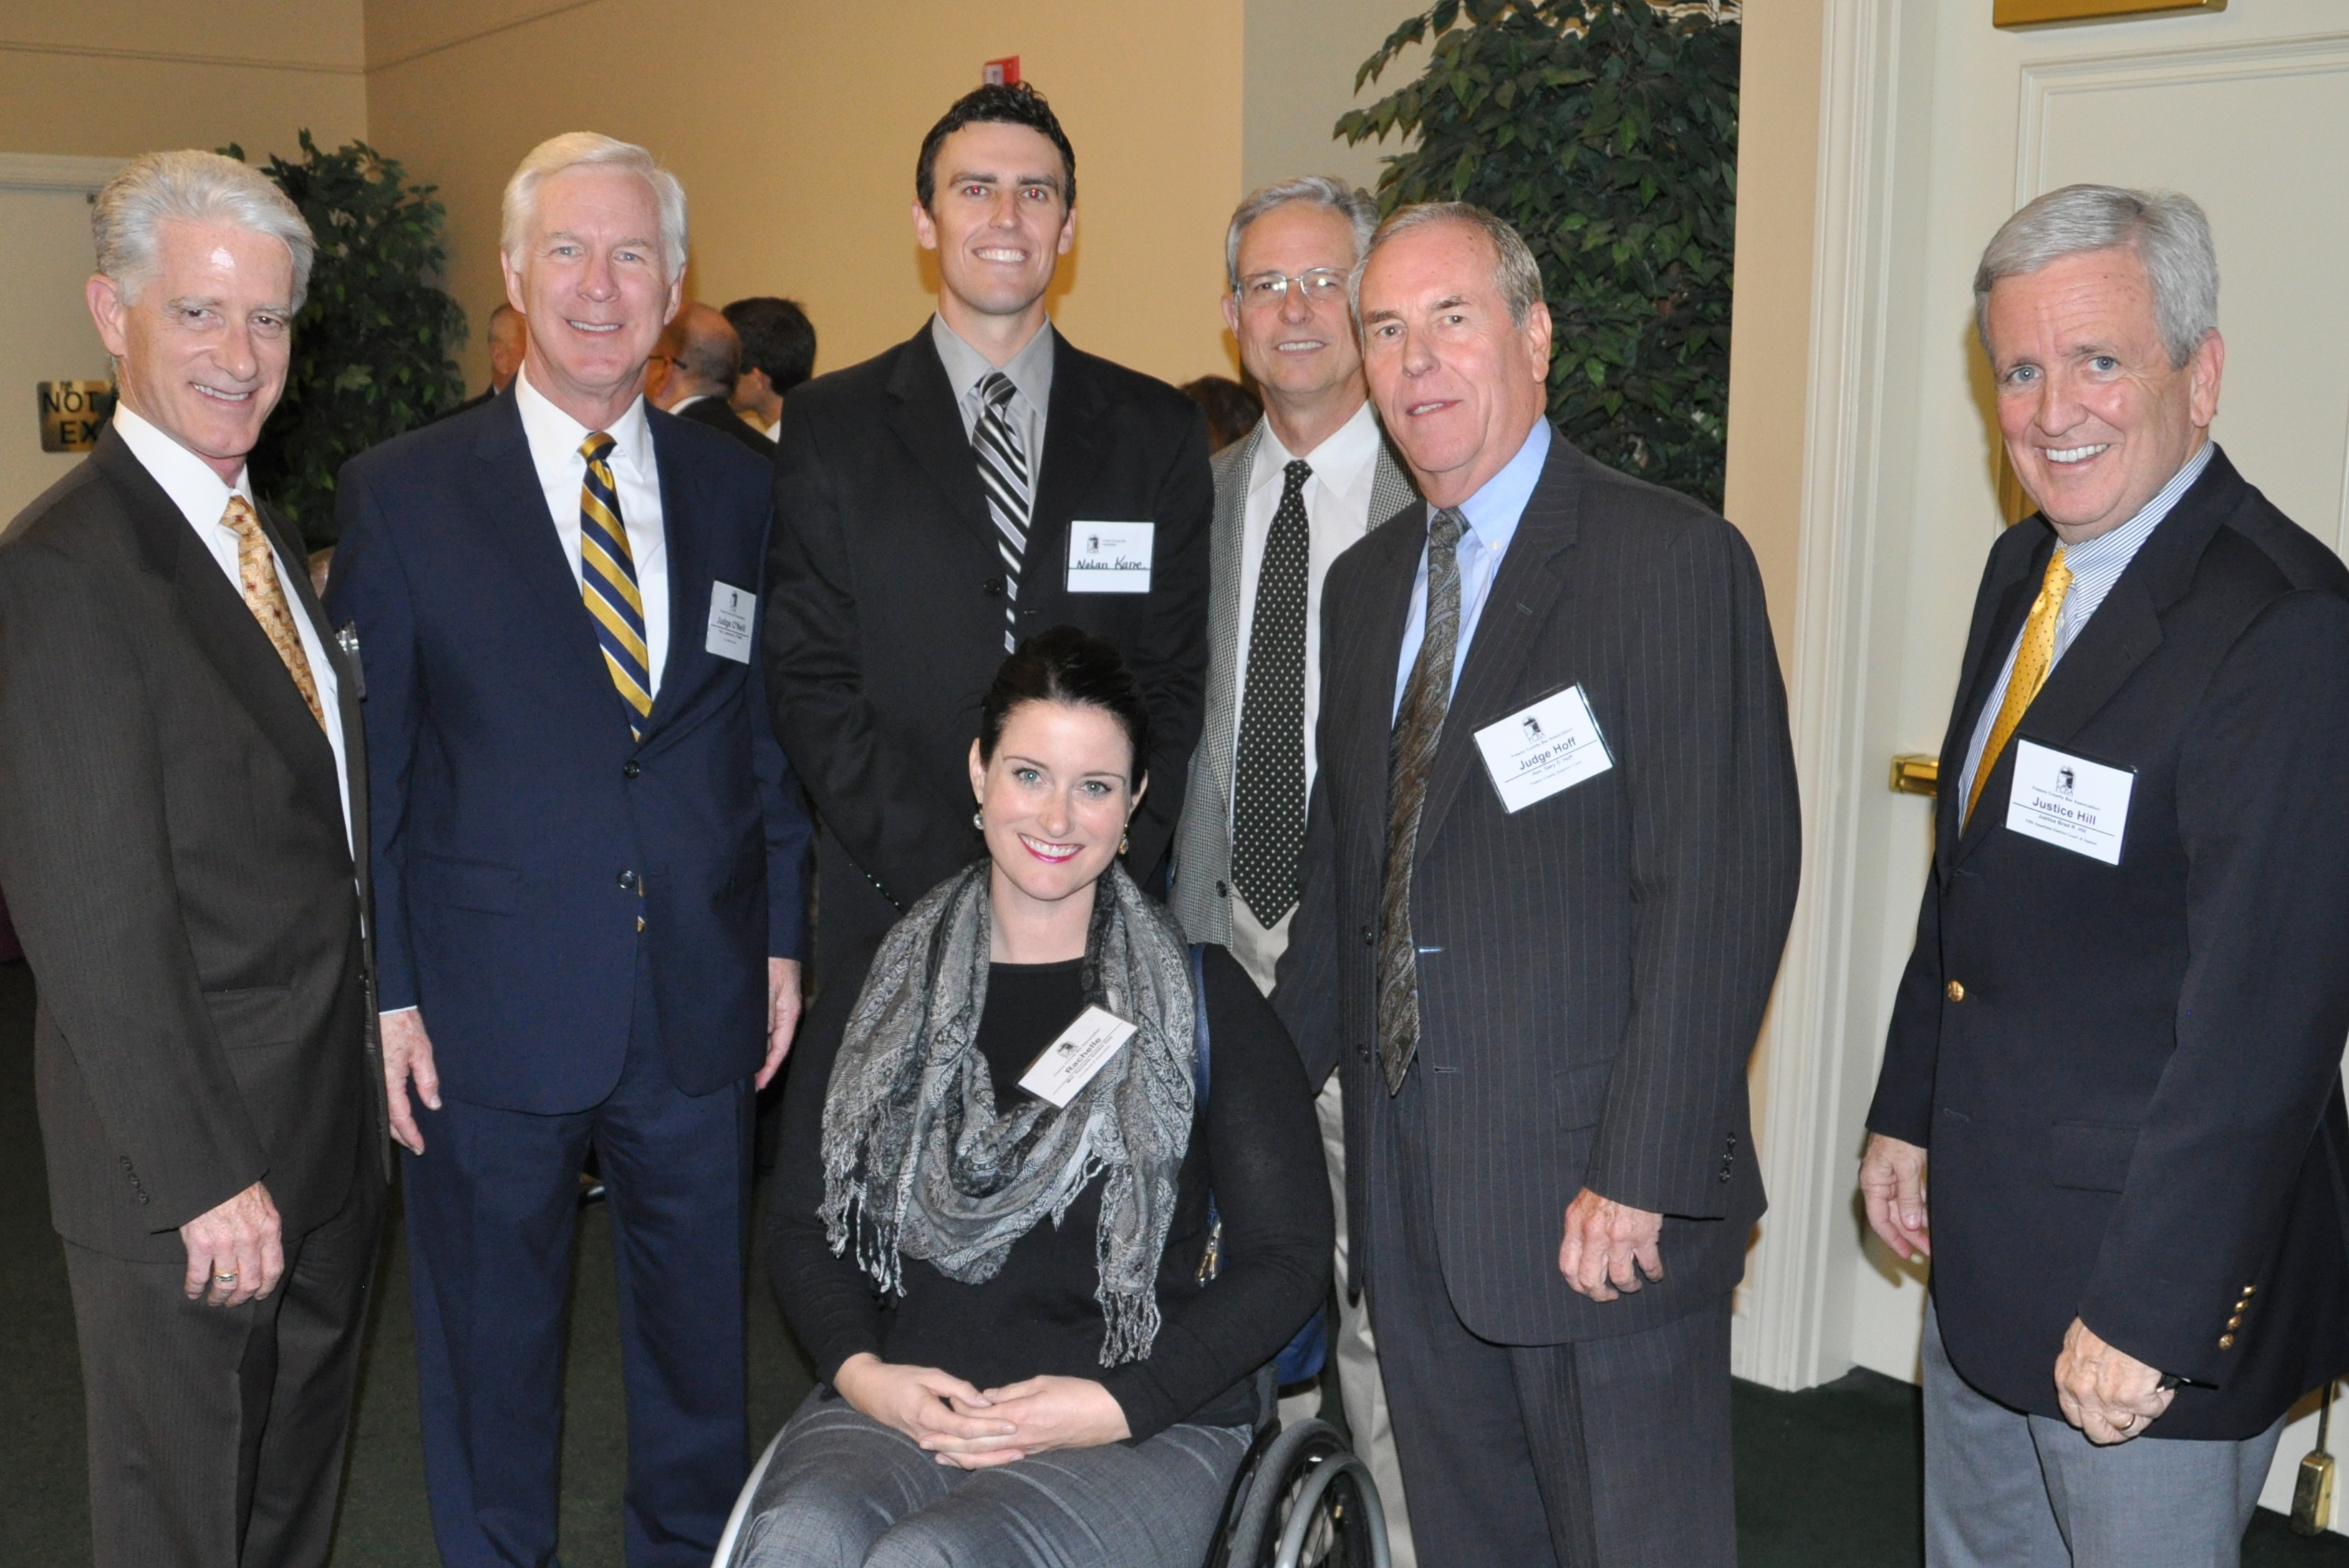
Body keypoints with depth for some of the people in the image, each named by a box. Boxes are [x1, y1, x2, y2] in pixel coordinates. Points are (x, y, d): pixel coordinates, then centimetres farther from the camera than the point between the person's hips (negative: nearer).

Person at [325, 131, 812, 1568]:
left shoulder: (740, 490, 5)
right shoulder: (399, 494, -3)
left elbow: (771, 731, 8)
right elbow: (368, 763, -3)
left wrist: (782, 938, 5)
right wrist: (387, 992, -6)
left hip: (704, 1005, 3)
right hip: (490, 1014, -2)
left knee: (703, 1334, 18)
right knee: (491, 1354, 14)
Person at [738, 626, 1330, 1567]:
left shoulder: (1203, 1000, 2)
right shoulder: (879, 996, 11)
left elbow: (1288, 1254, 1)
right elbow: (801, 1220, 13)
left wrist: (1120, 1403, -9)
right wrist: (860, 1369, -7)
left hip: (1143, 1426, -2)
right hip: (896, 1403, 3)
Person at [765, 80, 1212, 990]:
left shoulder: (1159, 432, 7)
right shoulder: (827, 428, 3)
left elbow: (1173, 677, 5)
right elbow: (809, 684, -2)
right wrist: (951, 875, -12)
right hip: (890, 914, -1)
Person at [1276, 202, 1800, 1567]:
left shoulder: (1673, 559, -11)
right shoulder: (1365, 584, 12)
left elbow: (1722, 888, -17)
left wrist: (1640, 1177, -20)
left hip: (1603, 1206, -6)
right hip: (1409, 1198, 7)